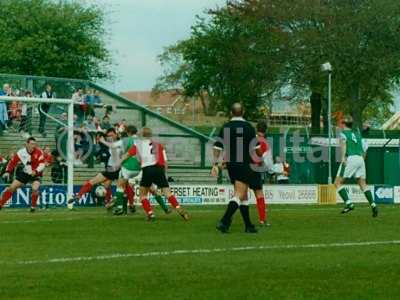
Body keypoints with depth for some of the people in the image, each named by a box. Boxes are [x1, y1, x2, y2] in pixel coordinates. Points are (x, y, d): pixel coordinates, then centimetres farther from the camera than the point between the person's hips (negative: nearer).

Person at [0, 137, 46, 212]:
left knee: (35, 188, -27)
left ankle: (33, 206, -5)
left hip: (35, 174, -2)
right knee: (12, 187, -1)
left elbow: (42, 164, -23)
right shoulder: (21, 152, -13)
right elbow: (13, 162, -4)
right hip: (24, 173, 2)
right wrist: (7, 172, -13)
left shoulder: (39, 152, -19)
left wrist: (36, 171, -39)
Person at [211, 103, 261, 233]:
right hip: (244, 165, -5)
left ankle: (248, 225, 19)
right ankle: (224, 222, -25)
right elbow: (256, 148, -4)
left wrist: (215, 164, 5)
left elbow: (217, 147, 2)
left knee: (243, 196, 15)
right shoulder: (248, 127, -7)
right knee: (239, 195, -8)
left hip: (230, 165, 5)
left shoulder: (225, 128, 5)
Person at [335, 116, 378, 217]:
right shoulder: (357, 133, 24)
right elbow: (365, 147, 22)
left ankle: (348, 203, -16)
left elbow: (343, 142, -15)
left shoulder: (343, 133, 6)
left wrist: (343, 157, -26)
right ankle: (373, 205, -10)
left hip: (350, 158, -6)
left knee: (338, 183, 1)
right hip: (360, 159, 6)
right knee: (363, 184, 8)